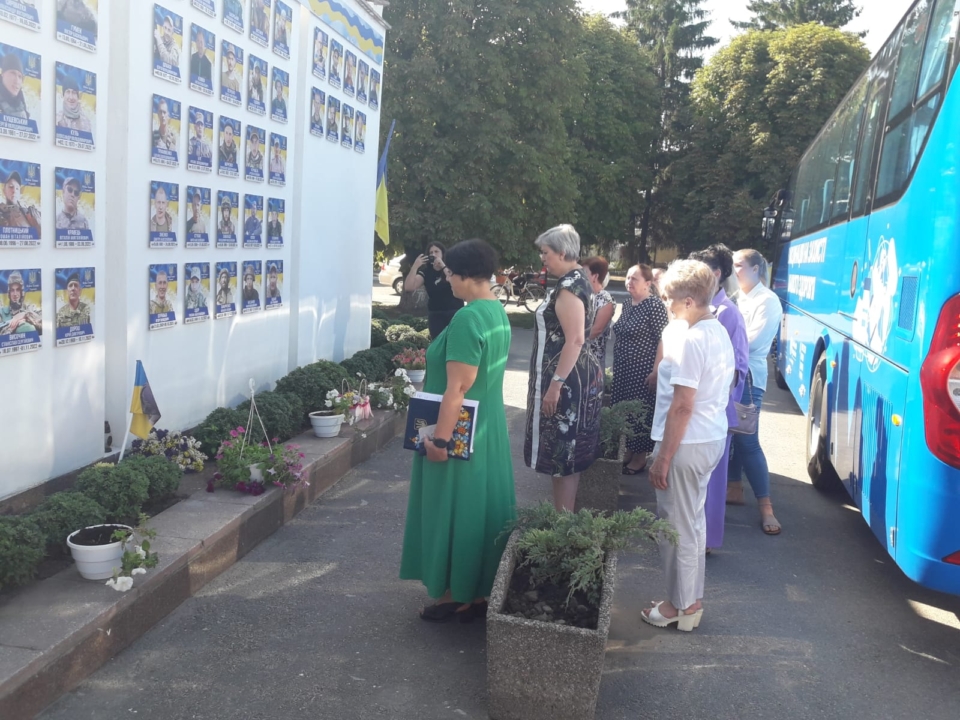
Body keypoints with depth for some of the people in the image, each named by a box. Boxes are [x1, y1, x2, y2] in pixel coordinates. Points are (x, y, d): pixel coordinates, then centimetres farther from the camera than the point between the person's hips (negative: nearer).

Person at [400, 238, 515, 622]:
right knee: (481, 509, 16)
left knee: (455, 512, 4)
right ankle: (482, 591, 27)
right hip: (488, 430, 9)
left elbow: (458, 388, -25)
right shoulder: (499, 312, 7)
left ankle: (459, 595, 17)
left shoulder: (467, 318, -22)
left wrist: (440, 438, -21)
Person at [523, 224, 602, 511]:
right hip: (573, 375, 10)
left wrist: (555, 385, -25)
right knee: (566, 450, 15)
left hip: (566, 379, -10)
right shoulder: (577, 279, 13)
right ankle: (562, 515, 25)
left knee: (562, 450, -1)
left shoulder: (569, 286, -19)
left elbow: (575, 340, -26)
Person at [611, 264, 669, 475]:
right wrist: (616, 366, 16)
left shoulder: (655, 305, -13)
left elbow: (663, 340, -16)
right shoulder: (627, 303, 10)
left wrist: (655, 371, -19)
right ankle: (628, 452, 27)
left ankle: (640, 458, 15)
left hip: (643, 371, -7)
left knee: (641, 414, 2)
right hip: (623, 370, 7)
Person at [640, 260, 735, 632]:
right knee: (693, 520, 20)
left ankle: (680, 606, 19)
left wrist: (663, 458, -18)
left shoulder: (690, 339, -21)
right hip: (713, 437, 10)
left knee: (678, 526, 5)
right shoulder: (719, 332, 8)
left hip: (687, 443, -10)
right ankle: (692, 600, 32)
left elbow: (682, 405, -22)